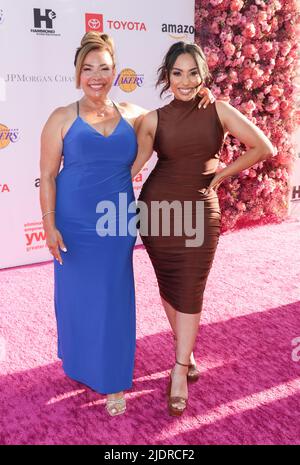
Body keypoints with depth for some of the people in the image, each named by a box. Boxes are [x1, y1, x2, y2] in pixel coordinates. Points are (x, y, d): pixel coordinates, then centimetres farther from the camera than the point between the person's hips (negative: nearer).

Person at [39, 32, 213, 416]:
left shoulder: (132, 115, 3)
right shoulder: (62, 119, -5)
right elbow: (47, 176, -5)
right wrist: (49, 225, -10)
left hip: (117, 225, 2)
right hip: (74, 224, -1)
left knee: (114, 299, 6)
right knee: (77, 296, 12)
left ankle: (113, 380, 25)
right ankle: (80, 365, 40)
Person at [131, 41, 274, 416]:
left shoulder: (219, 111, -2)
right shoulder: (154, 119, -2)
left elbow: (264, 148, -5)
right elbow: (133, 166, -5)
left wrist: (221, 175, -3)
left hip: (200, 210, -1)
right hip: (158, 207, 1)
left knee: (190, 292, 1)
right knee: (169, 286, 11)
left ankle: (179, 371, 13)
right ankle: (186, 351, 33)